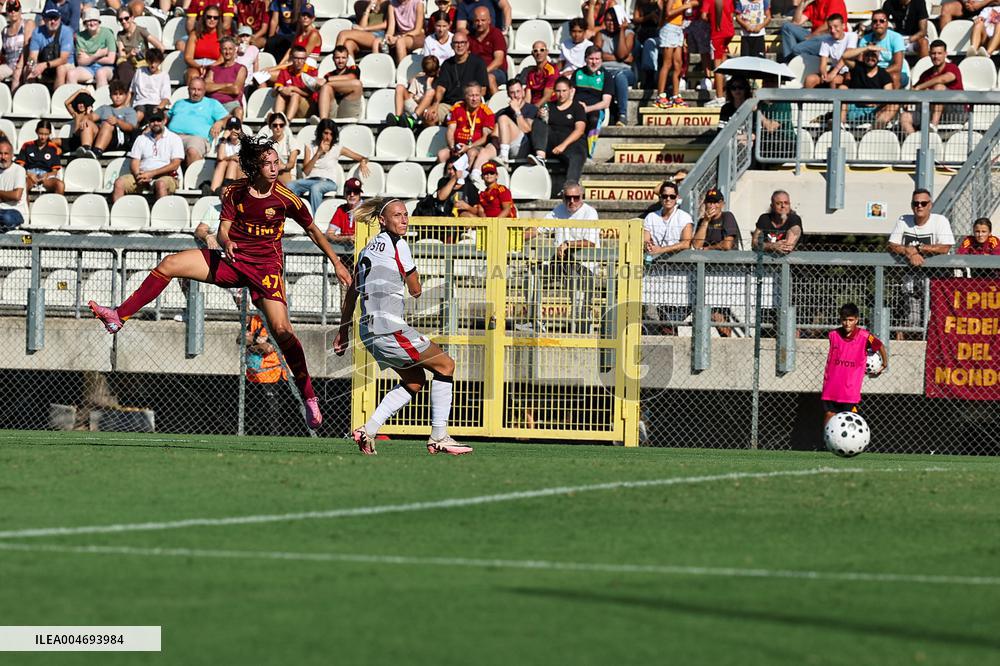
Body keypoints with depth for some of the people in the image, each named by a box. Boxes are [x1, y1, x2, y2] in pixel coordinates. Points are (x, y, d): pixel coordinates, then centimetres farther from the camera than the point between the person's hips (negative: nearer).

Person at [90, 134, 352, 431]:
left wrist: (337, 263, 4)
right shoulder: (235, 193, -1)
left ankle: (309, 397, -8)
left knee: (282, 330, -18)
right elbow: (223, 229, 0)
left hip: (266, 266, -4)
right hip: (232, 261, 4)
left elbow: (312, 229, 3)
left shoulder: (285, 198, -9)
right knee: (168, 265, -8)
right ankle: (118, 317, -3)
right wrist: (226, 242, -25)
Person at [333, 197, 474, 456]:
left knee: (414, 381, 21)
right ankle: (438, 437, 0)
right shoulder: (397, 245, -6)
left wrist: (343, 331, 26)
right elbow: (415, 290, -1)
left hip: (369, 328, 9)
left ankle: (368, 431, 8)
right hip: (390, 326, -9)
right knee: (445, 365, 4)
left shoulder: (368, 248, 18)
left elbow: (351, 292, 21)